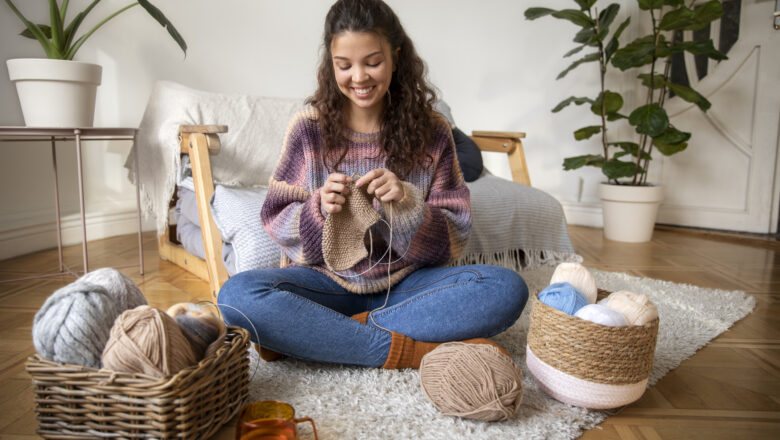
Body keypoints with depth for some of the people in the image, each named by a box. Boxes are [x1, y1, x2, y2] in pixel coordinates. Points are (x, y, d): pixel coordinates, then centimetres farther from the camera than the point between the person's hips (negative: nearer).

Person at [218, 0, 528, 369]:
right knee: (237, 295, -28)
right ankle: (414, 350, -23)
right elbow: (276, 221, 1)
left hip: (403, 285, 1)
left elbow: (454, 238, -2)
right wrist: (319, 210, -21)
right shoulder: (310, 125, -1)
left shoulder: (431, 131, -1)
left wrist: (406, 206, -22)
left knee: (507, 288, -25)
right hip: (328, 282, 0)